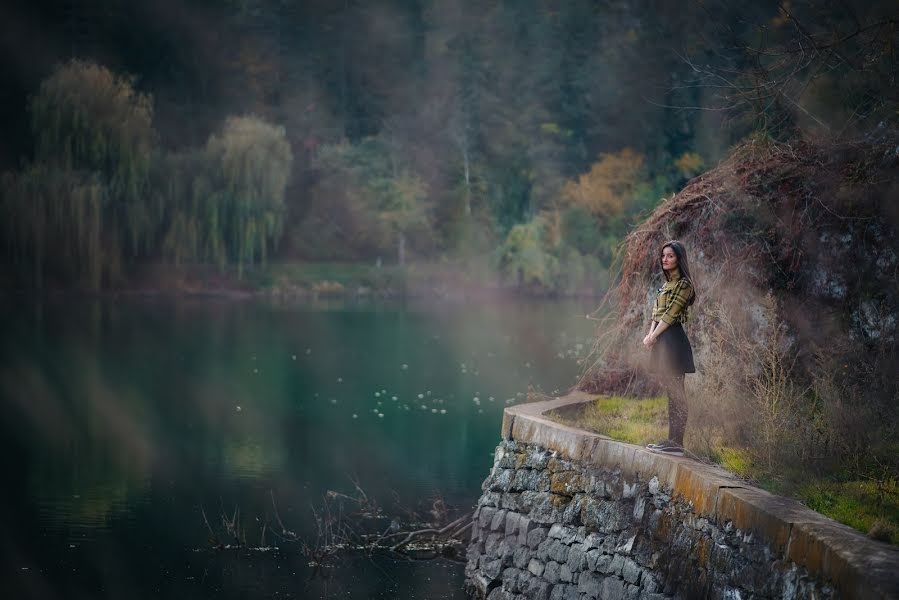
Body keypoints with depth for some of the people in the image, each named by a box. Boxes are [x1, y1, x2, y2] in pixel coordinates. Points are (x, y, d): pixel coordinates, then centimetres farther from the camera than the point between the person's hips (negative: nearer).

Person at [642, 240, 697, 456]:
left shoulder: (683, 284, -10)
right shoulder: (668, 284, 18)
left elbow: (670, 314, -14)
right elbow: (656, 313, 14)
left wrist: (653, 336, -10)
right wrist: (651, 333, -2)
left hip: (673, 339, -9)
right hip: (662, 339, 9)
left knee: (675, 392, -8)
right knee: (671, 391, 11)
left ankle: (676, 443, -8)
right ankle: (672, 440, 14)